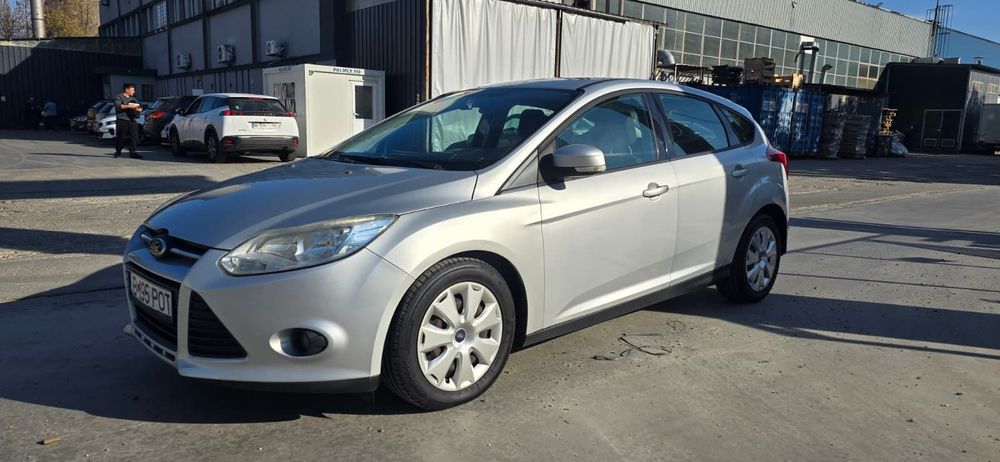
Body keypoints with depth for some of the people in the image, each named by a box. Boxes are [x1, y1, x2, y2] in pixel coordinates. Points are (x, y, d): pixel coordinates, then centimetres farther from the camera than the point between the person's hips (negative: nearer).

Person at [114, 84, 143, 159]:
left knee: (134, 137, -4)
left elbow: (140, 108, 20)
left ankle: (132, 153, -2)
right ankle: (118, 152, 14)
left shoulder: (133, 99, 21)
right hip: (122, 121, -6)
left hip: (132, 121, 6)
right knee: (121, 137, -1)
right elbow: (117, 105, -18)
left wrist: (138, 108, -5)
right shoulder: (120, 97, 1)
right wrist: (129, 106, -24)